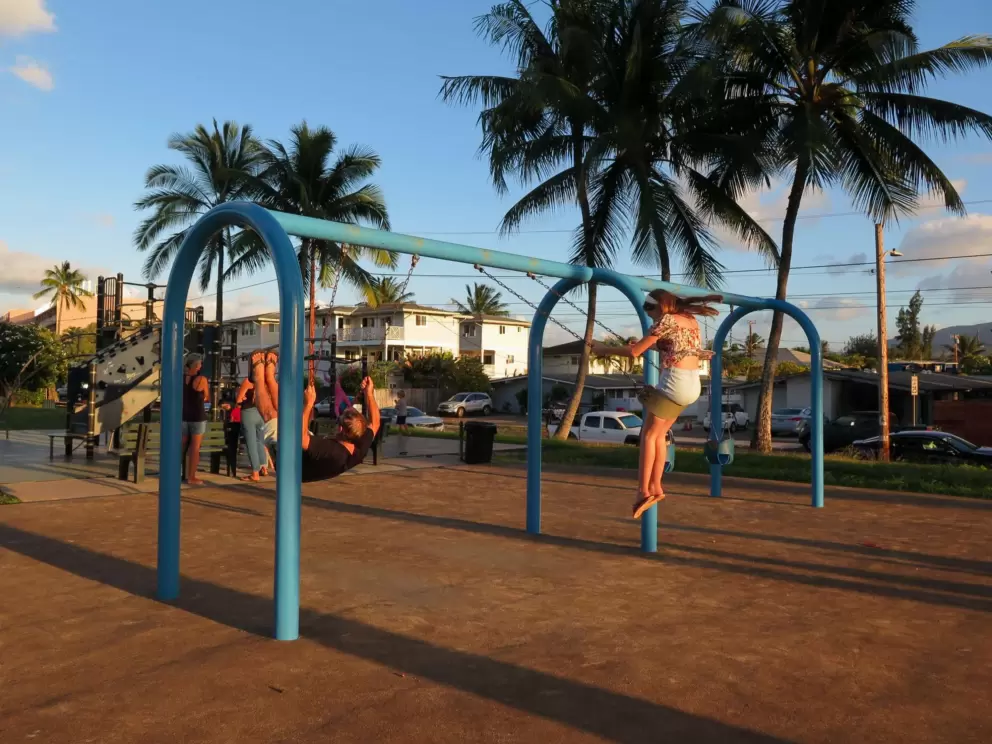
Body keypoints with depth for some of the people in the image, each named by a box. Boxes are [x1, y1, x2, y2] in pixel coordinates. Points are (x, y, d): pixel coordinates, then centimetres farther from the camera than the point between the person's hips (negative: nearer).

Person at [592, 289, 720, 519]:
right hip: (692, 384, 8)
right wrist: (651, 345, 28)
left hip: (675, 382, -8)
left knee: (648, 435, -2)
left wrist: (604, 349, 3)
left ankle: (643, 491, -6)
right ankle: (655, 487, 14)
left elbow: (634, 351, -8)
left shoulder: (666, 320, -8)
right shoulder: (691, 320, 16)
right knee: (659, 435, 14)